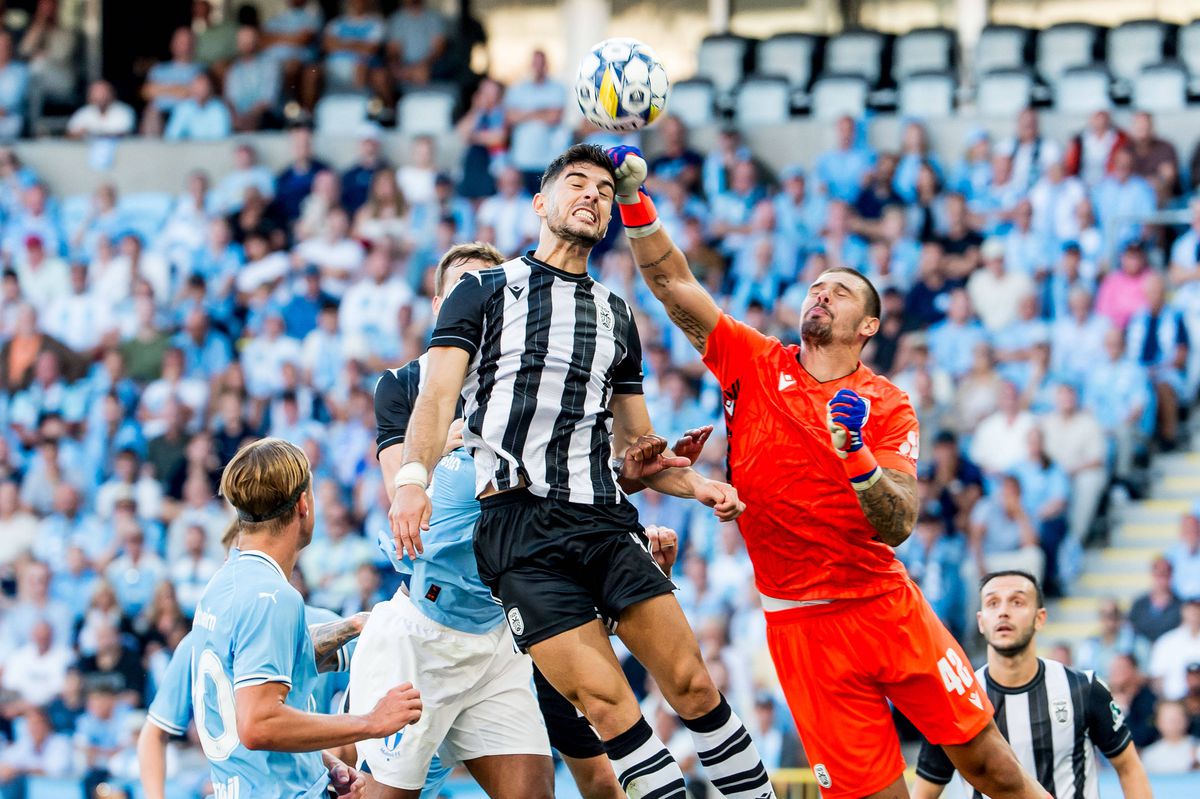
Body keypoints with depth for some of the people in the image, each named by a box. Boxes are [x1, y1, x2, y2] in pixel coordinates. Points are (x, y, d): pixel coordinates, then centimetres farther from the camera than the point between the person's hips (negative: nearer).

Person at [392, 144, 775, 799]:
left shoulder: (615, 316, 21)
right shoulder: (483, 291, 8)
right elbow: (438, 395, -5)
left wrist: (696, 486, 6)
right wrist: (412, 477, -23)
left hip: (603, 519, 4)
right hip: (519, 526, -4)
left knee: (693, 686, -6)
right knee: (607, 707, -14)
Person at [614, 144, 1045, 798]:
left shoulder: (887, 406, 1)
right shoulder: (754, 364, 5)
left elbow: (898, 527, -9)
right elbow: (673, 284, -3)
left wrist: (856, 457, -26)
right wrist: (634, 200, -14)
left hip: (888, 607, 0)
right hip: (802, 626, 0)